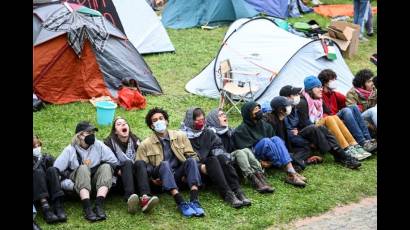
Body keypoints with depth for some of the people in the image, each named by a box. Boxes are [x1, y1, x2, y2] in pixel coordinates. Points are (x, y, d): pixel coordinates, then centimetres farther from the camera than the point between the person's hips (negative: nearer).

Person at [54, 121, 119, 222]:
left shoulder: (98, 145, 1)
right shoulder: (70, 150, -2)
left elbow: (114, 162, -1)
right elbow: (57, 169, -8)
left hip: (95, 179, 2)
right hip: (77, 182, -2)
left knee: (106, 167, -24)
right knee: (83, 168, -31)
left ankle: (99, 205, -39)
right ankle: (87, 207, -46)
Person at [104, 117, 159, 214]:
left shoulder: (135, 140, 17)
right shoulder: (109, 142, 6)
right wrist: (118, 170, -19)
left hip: (135, 176, 3)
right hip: (120, 176, -2)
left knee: (140, 163, -28)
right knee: (127, 163, -32)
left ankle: (144, 197, -55)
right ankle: (129, 198, -60)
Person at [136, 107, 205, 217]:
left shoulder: (180, 136, 14)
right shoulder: (145, 145, 8)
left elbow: (192, 156, 10)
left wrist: (188, 172, -8)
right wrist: (152, 178, -15)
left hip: (179, 175, 2)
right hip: (161, 179, -2)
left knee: (191, 161, -26)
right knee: (164, 164, -33)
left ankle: (194, 200, -42)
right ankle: (181, 203, -48)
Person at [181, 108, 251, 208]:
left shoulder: (208, 132, 19)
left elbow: (218, 146, 10)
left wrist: (221, 156, -12)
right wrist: (200, 166, -23)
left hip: (212, 167, 4)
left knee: (221, 158, -26)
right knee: (212, 160, -32)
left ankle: (238, 191, -38)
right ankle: (228, 195, -45)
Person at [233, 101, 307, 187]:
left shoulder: (264, 124, 11)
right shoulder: (241, 130, -5)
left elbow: (274, 142, 10)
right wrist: (261, 162, -20)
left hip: (266, 156, 5)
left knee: (275, 139, -19)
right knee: (265, 141, -28)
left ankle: (292, 172, -36)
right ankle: (290, 174, -36)